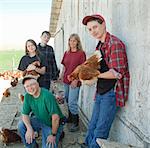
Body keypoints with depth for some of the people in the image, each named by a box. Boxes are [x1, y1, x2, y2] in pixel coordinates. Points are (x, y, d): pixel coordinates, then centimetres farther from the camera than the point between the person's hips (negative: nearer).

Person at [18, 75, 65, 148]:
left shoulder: (47, 95, -30)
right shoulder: (27, 96, -9)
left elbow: (55, 117, -29)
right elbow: (25, 114, -5)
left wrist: (53, 135, -21)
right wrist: (29, 128, -22)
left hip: (53, 124, -6)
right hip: (40, 120, 6)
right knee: (21, 125, -12)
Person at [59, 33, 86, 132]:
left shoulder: (81, 53, -8)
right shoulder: (66, 53, 10)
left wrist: (76, 80, -16)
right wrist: (62, 76, 9)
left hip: (75, 81, -6)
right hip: (66, 80, 6)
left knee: (72, 102, -7)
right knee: (68, 100, 16)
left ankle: (76, 123, 7)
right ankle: (70, 118, 34)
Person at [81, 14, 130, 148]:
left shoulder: (115, 44, -15)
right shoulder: (100, 45, 14)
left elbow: (117, 73, -21)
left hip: (111, 92, -8)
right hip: (101, 91, 8)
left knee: (100, 131, 1)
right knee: (92, 126, 17)